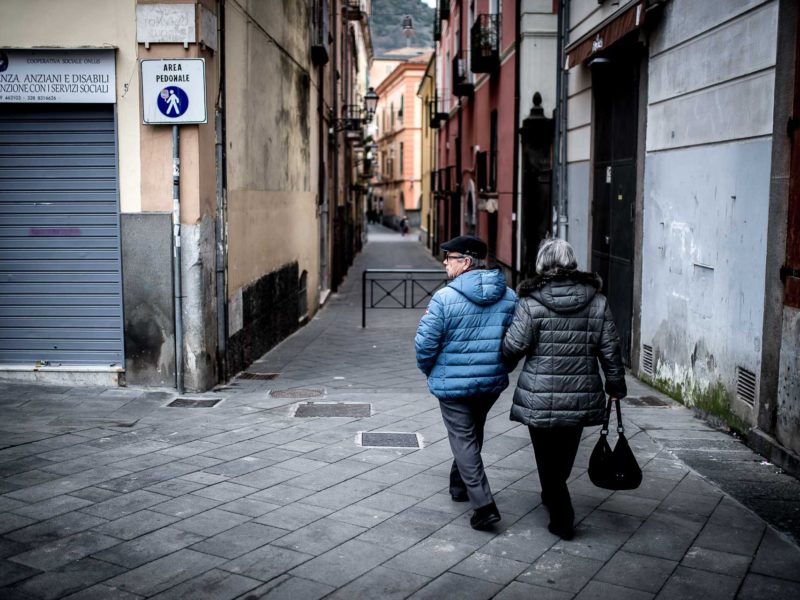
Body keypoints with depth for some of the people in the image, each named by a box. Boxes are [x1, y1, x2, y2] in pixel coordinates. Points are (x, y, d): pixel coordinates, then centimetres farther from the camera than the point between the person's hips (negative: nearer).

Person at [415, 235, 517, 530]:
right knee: (473, 434, 23)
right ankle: (459, 486, 41)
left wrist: (429, 370, 6)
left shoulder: (445, 298, -18)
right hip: (493, 382, 6)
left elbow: (425, 343, -14)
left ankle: (484, 504, -5)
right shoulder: (509, 297, -1)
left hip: (453, 383, -5)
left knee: (464, 440, 3)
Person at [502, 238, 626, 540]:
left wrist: (506, 366, 10)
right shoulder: (597, 301, -1)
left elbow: (514, 346, -12)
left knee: (547, 457, 11)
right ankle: (553, 496, 46)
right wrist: (616, 384, 15)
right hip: (582, 396, 4)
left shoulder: (531, 302, -12)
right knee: (565, 454, 24)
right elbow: (610, 348, 2)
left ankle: (562, 518, 12)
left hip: (541, 398, -4)